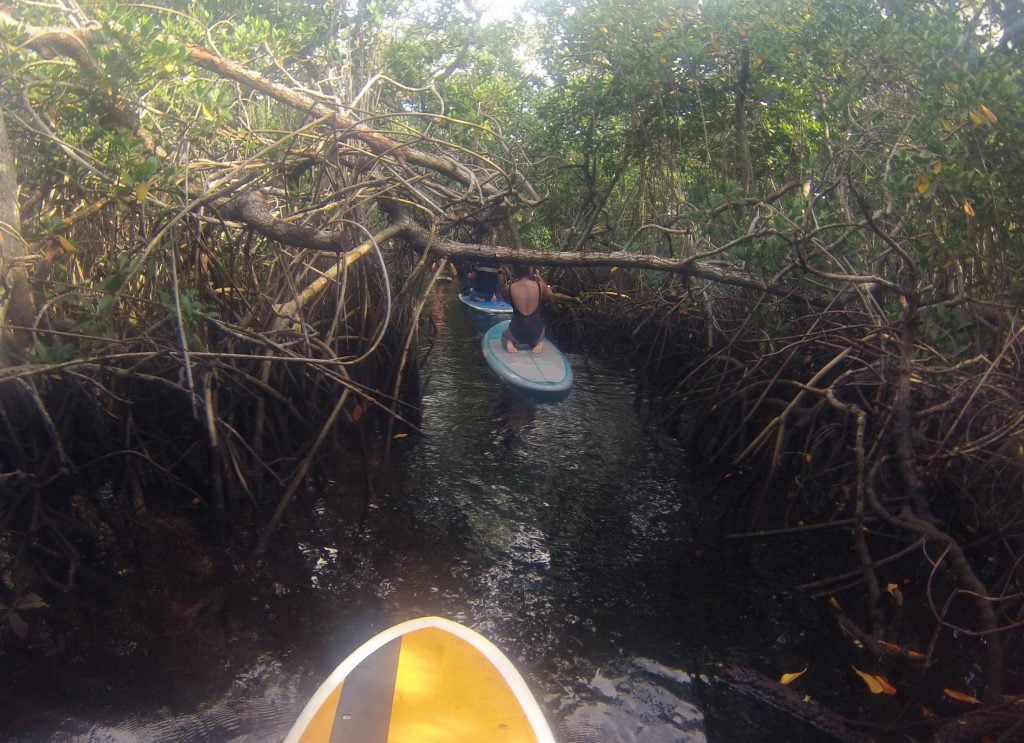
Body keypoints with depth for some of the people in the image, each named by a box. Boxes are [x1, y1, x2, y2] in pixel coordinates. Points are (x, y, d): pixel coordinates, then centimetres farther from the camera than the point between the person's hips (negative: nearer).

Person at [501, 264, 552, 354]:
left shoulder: (509, 288, -10)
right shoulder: (540, 285, -8)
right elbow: (549, 295, 15)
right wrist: (539, 277, 19)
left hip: (517, 333, -1)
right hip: (536, 331, 1)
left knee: (505, 335, 36)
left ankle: (509, 343, 3)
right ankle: (538, 343, 6)